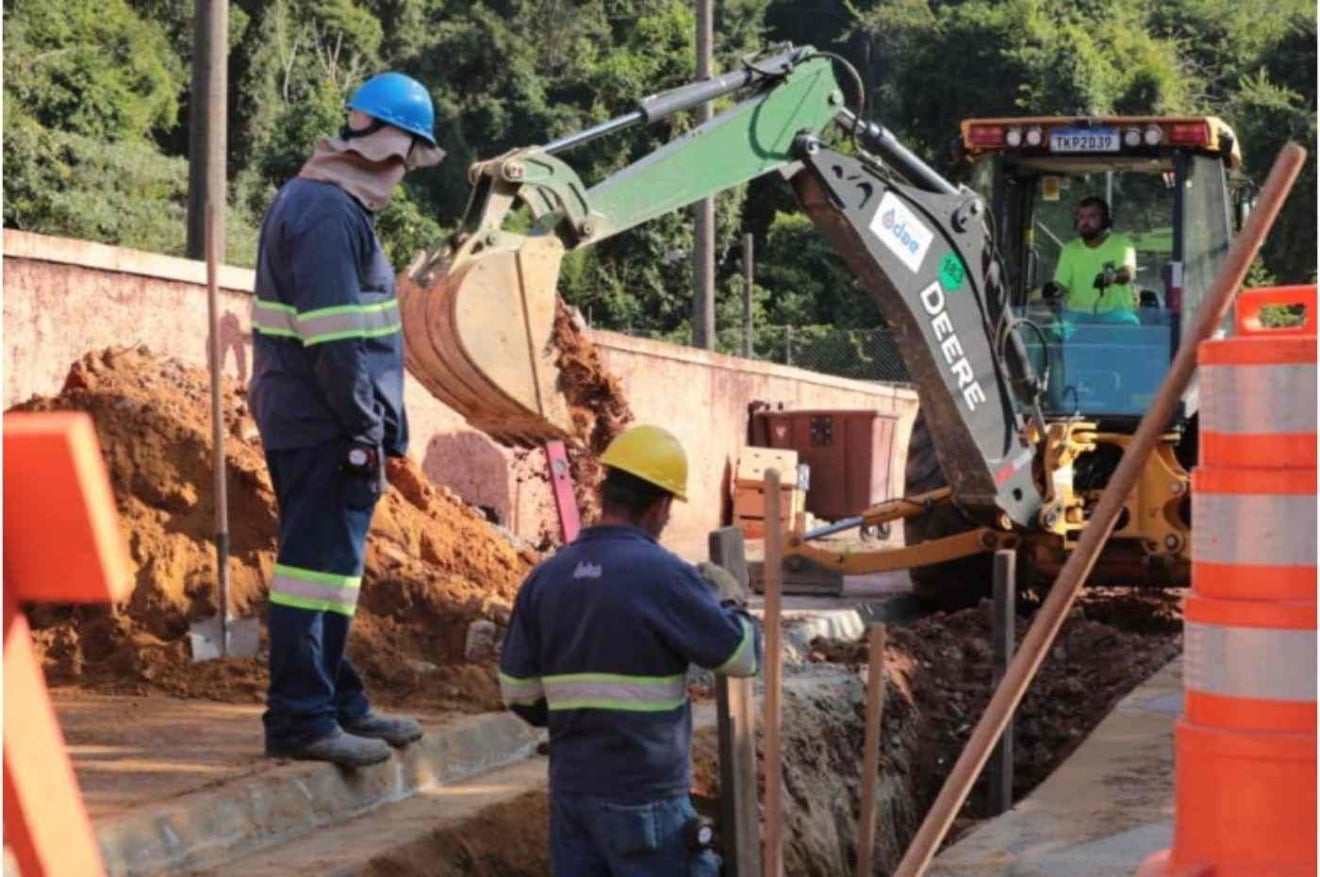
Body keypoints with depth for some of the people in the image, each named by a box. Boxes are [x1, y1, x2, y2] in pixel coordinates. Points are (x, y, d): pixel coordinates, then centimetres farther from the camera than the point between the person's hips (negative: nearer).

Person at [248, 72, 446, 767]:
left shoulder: (316, 201, 17)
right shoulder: (329, 215, -17)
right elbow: (333, 337, -22)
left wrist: (379, 423, 20)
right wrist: (366, 427, -17)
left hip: (310, 422, 11)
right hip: (324, 427, -11)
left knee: (331, 562, 17)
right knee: (320, 562, -8)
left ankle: (337, 702, 27)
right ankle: (299, 718, -4)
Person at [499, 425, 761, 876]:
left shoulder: (545, 578, 4)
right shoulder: (662, 574, -13)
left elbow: (519, 694, 7)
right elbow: (743, 655, -6)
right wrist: (730, 599, 13)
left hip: (570, 788, 6)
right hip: (643, 797, -6)